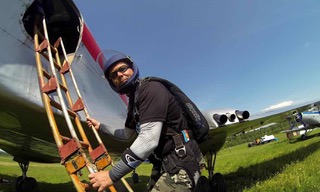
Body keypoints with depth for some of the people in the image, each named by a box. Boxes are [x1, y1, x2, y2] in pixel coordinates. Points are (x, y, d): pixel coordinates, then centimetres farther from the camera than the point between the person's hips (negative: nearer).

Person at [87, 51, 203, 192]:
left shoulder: (151, 89, -16)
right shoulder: (133, 101, 14)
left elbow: (149, 140, -27)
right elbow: (126, 134, 30)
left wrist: (113, 175, -23)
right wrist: (100, 127, 27)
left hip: (180, 164, -9)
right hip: (162, 165, 9)